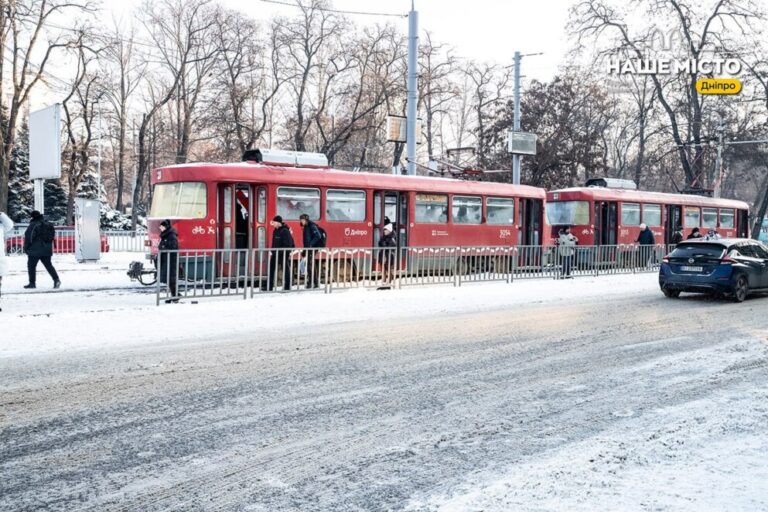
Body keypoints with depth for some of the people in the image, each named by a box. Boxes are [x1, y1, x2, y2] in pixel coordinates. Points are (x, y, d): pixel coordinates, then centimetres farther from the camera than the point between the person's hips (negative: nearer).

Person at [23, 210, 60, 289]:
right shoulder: (49, 225, 10)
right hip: (47, 250, 6)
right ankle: (56, 279, -4)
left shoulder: (33, 225, -11)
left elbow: (28, 237, -12)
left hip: (35, 250, -6)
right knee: (48, 265, 11)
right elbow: (53, 236, 16)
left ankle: (32, 283, 4)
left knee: (31, 266, 4)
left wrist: (26, 248, -2)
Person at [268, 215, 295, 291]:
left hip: (283, 253, -9)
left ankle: (287, 287, 7)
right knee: (271, 269, 7)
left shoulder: (285, 231, -16)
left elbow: (288, 243, -19)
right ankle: (269, 287, 11)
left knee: (286, 269, 1)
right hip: (275, 253, 9)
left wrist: (287, 253, -22)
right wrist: (272, 251, 16)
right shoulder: (275, 230, 11)